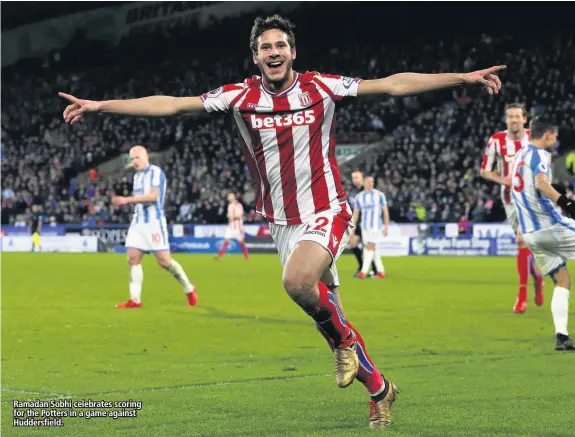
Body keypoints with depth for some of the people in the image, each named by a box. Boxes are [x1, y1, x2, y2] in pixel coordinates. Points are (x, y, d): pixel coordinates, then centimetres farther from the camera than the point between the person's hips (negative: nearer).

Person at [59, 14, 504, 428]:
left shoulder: (321, 87, -6)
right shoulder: (241, 97, -1)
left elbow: (394, 84, -5)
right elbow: (170, 105, -1)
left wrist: (464, 77, -9)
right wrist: (100, 105, -5)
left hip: (326, 214, -4)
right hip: (283, 223, 4)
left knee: (297, 281, -32)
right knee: (327, 313, 6)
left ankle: (343, 339, -4)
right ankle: (379, 391, 25)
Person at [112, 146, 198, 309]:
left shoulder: (156, 172, -9)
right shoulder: (137, 176, 17)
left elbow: (153, 196, -22)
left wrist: (127, 200, -25)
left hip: (154, 222, -8)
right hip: (138, 222, 8)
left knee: (164, 260, -8)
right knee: (133, 259, -5)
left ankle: (189, 289, 11)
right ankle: (135, 300, -5)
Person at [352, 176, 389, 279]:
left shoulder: (379, 195, -2)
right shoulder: (359, 197, 7)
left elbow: (385, 211, 1)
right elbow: (356, 213, 12)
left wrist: (386, 227, -4)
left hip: (376, 225, -4)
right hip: (365, 226, 4)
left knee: (370, 247, -12)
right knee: (373, 248, 6)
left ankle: (364, 272, -16)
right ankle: (381, 271, 16)